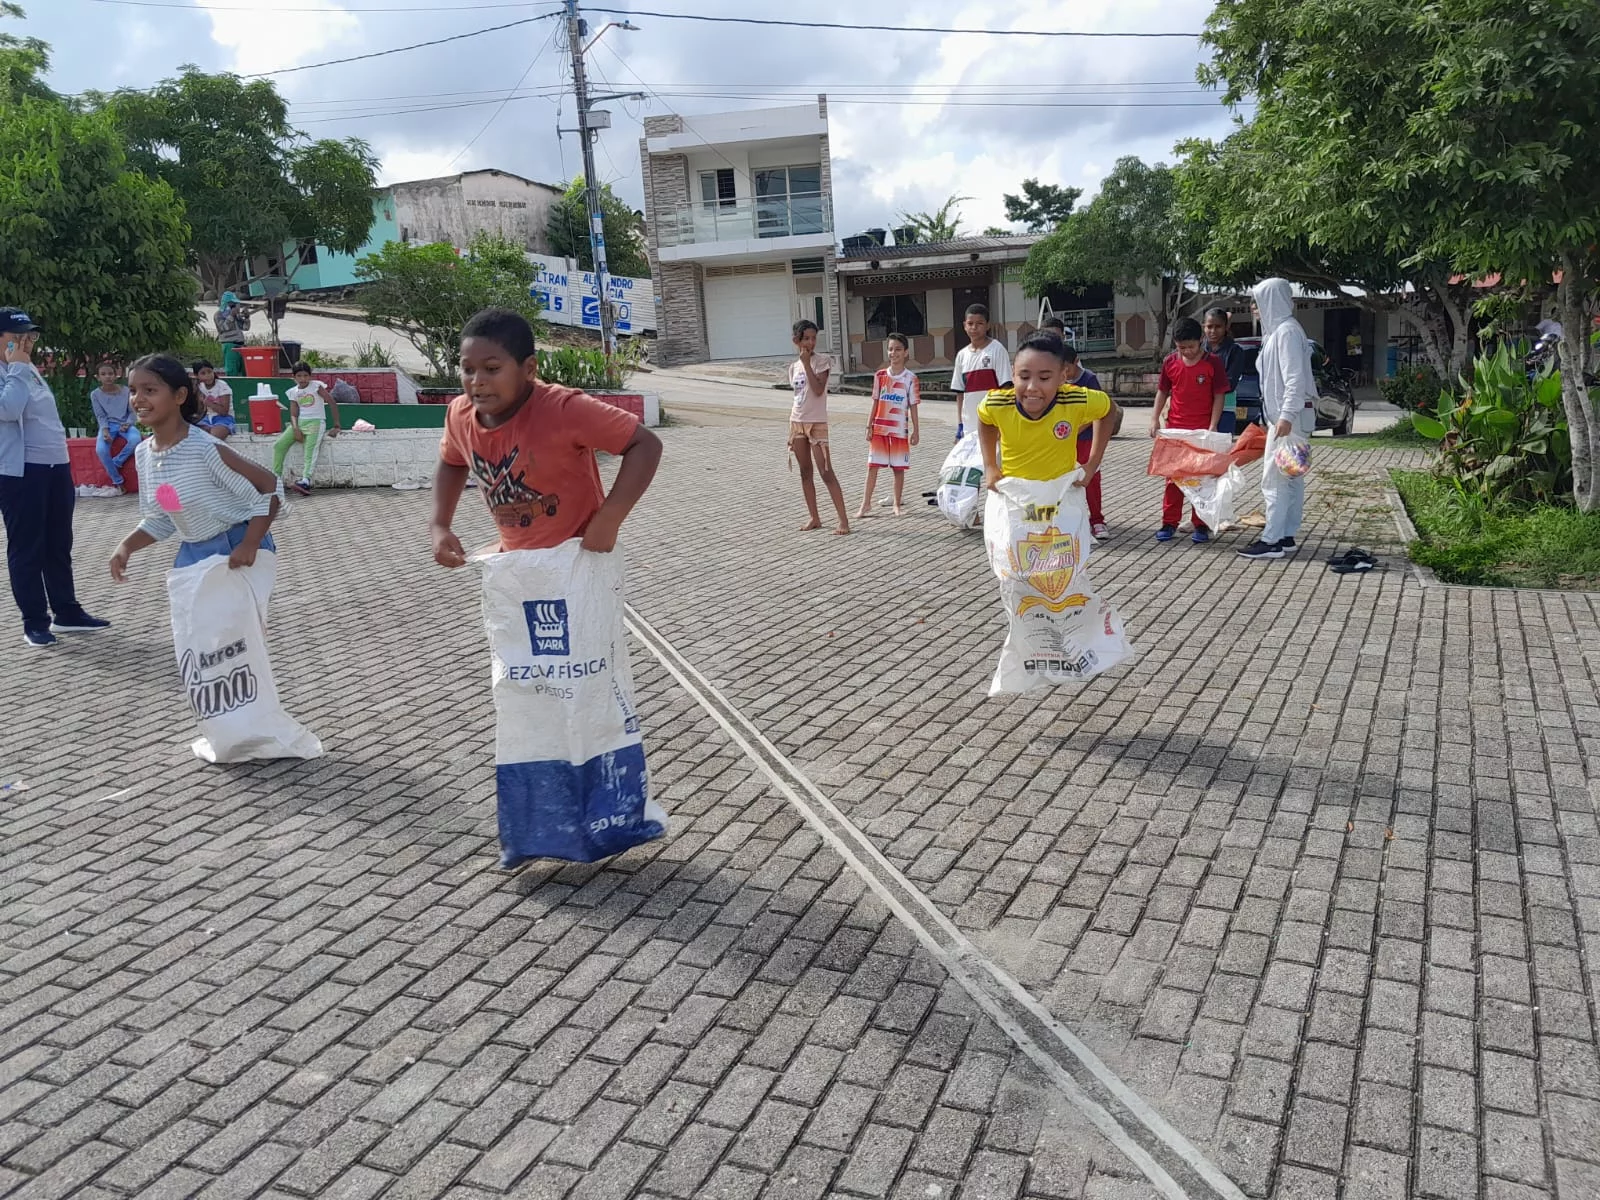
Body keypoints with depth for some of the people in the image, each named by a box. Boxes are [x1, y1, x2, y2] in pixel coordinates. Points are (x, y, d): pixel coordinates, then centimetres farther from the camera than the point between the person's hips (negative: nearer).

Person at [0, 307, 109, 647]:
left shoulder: (29, 371, 18)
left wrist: (63, 461, 23)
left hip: (56, 466, 8)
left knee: (59, 545, 14)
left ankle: (67, 612, 24)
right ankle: (35, 621, 6)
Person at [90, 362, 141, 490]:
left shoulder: (125, 391, 2)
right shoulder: (95, 394, 2)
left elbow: (132, 411, 5)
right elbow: (100, 416, 0)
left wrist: (128, 424, -15)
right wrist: (105, 430, -18)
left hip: (124, 424, 0)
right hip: (108, 425, 0)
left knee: (135, 440, -36)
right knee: (101, 450, -29)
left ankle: (116, 463, -10)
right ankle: (117, 481, -10)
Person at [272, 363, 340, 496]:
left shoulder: (316, 386, -1)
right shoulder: (293, 392, 11)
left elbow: (332, 403, -4)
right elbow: (293, 414, 7)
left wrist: (336, 426, -8)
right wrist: (296, 429, -14)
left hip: (316, 421, -5)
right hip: (299, 422, 5)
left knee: (311, 447, -32)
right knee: (278, 445, -15)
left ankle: (306, 480, -48)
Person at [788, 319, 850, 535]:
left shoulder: (822, 361, -6)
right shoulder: (794, 367, 10)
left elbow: (818, 390, -19)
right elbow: (797, 399, 14)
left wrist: (807, 363, -18)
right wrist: (791, 431, 12)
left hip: (816, 423, -6)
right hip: (797, 423, 6)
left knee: (826, 473, -10)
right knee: (805, 473, 9)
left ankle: (844, 521, -8)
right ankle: (814, 518, 17)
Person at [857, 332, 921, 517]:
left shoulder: (910, 378, -3)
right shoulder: (880, 375, 3)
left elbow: (913, 406, -1)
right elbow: (875, 402, 8)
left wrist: (916, 431, -2)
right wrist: (869, 426, 5)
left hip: (900, 430, -2)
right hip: (879, 428, 2)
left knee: (899, 468, 5)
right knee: (872, 466, 2)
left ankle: (897, 505, 16)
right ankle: (866, 503, 11)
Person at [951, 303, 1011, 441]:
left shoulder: (997, 350, -6)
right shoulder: (962, 355, 9)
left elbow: (1005, 388, -8)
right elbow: (960, 393, 12)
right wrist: (959, 424, 9)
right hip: (969, 425, 5)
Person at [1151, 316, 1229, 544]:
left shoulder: (1213, 363, -6)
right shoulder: (1170, 362, 2)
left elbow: (1219, 396, -4)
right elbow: (1162, 391, 11)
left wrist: (1212, 426, -11)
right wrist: (1155, 418, 2)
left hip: (1202, 430, -3)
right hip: (1175, 429, 3)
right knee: (1173, 477, 7)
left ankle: (1201, 525, 10)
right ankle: (1169, 523, 14)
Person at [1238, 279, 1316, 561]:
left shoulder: (1287, 331, -14)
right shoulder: (1277, 330, 16)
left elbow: (1295, 378, -21)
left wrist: (1286, 416, -26)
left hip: (1289, 417, -10)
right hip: (1282, 415, 10)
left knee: (1274, 478, -9)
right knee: (1291, 477, 11)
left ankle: (1272, 541, -8)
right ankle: (1287, 536, 15)